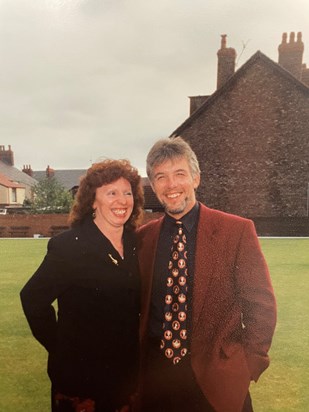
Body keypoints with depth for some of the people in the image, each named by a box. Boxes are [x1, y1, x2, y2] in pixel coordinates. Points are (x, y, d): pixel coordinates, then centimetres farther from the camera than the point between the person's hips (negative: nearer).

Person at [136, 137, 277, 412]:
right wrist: (136, 354, 2)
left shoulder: (238, 230, -10)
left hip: (216, 379, -2)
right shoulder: (143, 237, 0)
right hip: (154, 375, 3)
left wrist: (248, 365, -9)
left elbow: (261, 306, -6)